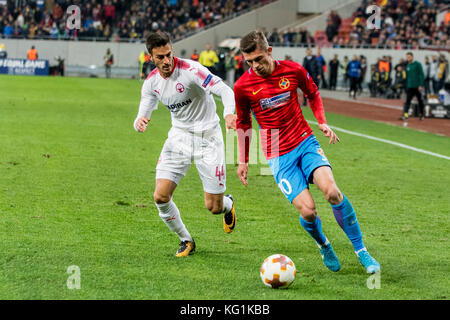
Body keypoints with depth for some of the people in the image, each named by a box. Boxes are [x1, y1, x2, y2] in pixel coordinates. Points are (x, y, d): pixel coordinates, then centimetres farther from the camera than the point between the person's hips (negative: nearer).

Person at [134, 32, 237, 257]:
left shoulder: (190, 70, -20)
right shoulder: (151, 82, -2)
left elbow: (224, 90, -27)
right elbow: (143, 116, 4)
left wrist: (229, 113, -48)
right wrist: (139, 122, -22)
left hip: (207, 138, -4)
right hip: (179, 136, 4)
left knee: (213, 207, -2)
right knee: (160, 197, -11)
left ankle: (228, 204, 39)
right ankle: (185, 240, 14)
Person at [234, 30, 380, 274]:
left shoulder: (292, 70, -5)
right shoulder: (242, 87, -7)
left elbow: (313, 93, 17)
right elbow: (243, 124, 10)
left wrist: (322, 122, 4)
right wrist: (243, 161, 11)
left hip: (305, 143, 1)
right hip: (278, 156, -1)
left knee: (332, 192, -23)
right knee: (307, 211, -17)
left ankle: (361, 250, -8)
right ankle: (324, 246, 18)